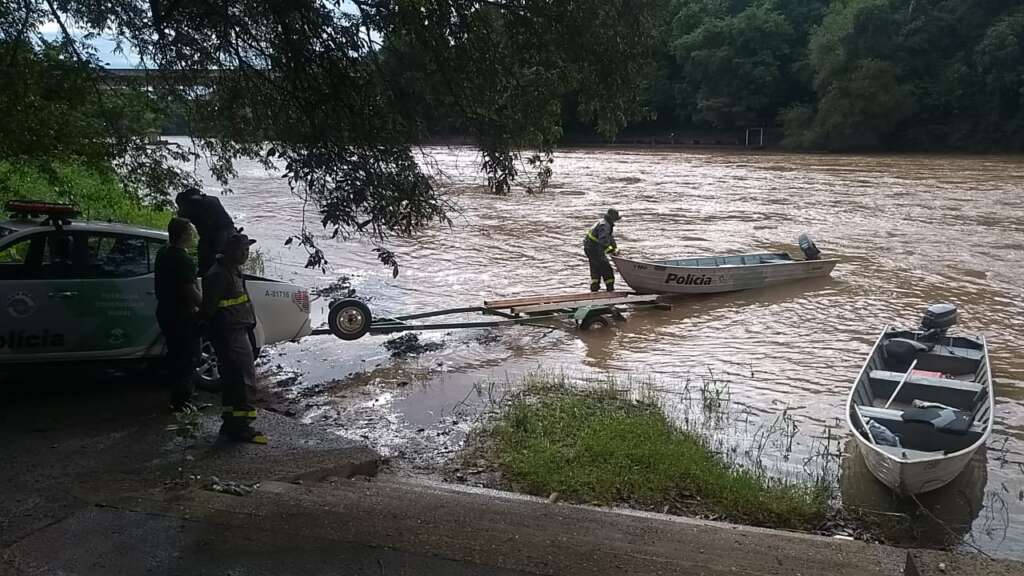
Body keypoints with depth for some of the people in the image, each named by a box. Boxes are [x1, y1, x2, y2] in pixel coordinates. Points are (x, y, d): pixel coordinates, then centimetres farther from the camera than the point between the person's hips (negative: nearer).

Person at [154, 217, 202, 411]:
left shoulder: (163, 253, 9)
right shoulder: (183, 259, -22)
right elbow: (190, 291, -25)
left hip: (166, 313, 9)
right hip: (181, 316, -9)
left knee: (175, 355, 19)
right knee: (187, 358, 1)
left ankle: (177, 397, 29)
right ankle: (182, 400, 5)